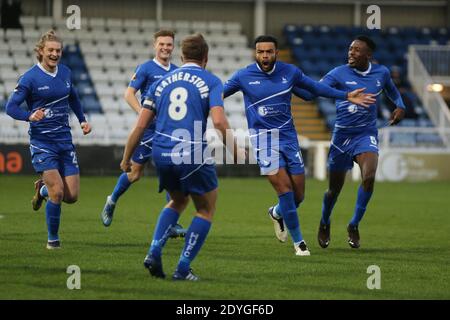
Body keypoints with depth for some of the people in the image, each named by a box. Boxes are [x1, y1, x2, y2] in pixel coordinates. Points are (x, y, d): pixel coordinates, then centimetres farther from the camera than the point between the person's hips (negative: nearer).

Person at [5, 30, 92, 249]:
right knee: (58, 191, -16)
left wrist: (82, 120, 12)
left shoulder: (65, 73, 6)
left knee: (72, 196, 0)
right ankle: (53, 238, 5)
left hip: (64, 139, 5)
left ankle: (43, 189, 34)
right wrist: (30, 116, -29)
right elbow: (11, 107, -11)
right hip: (41, 141, -5)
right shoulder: (30, 78, -10)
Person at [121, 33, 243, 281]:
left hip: (162, 155, 5)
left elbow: (140, 126, 11)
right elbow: (219, 121, -13)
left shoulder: (162, 82, 14)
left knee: (178, 201, 29)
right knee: (206, 210, 15)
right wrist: (234, 149, 0)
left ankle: (154, 252, 11)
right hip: (193, 156, -5)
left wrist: (126, 159, 19)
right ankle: (183, 269, 6)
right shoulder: (210, 81, 2)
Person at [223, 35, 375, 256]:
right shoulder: (243, 76, -5)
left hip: (288, 136, 3)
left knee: (298, 195, 4)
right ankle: (298, 241, -1)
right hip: (263, 138, -3)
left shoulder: (289, 72, 1)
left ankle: (277, 213, 39)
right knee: (284, 188, -15)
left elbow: (315, 87, 15)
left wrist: (346, 96, 13)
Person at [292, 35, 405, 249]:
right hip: (342, 135, -1)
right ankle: (324, 224, 39)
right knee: (334, 188, 9)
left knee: (368, 177, -25)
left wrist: (400, 107, 4)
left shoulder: (381, 73, 1)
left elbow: (392, 91, 24)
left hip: (366, 135, 1)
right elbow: (311, 93, -15)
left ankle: (354, 225, -7)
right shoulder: (339, 74, -7)